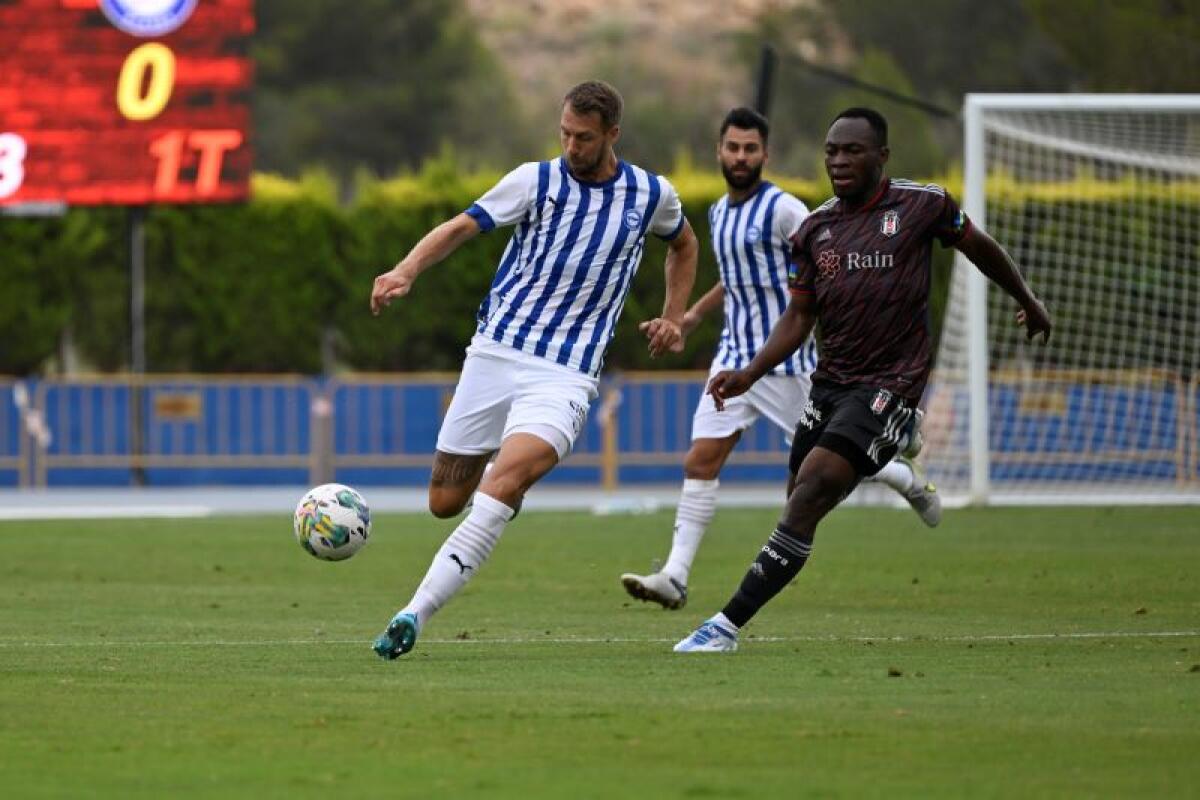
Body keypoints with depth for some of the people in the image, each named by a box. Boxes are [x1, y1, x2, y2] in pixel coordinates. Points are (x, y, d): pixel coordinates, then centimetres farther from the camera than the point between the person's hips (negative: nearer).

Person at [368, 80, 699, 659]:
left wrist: (674, 319, 16)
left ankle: (415, 613, -33)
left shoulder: (652, 195, 6)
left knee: (504, 482, -27)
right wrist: (406, 271, -27)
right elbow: (462, 226, -9)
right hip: (496, 350, 2)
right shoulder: (536, 180, 1)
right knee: (444, 502, 5)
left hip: (565, 375, -2)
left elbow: (683, 244, 28)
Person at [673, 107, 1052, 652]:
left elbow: (980, 248, 14)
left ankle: (728, 626, -26)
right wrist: (749, 375, -4)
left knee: (813, 489, -21)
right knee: (800, 504, 6)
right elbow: (799, 316, 11)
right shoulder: (814, 228, 8)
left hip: (889, 383, -6)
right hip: (830, 380, 6)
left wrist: (1026, 300, 29)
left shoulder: (922, 205, -4)